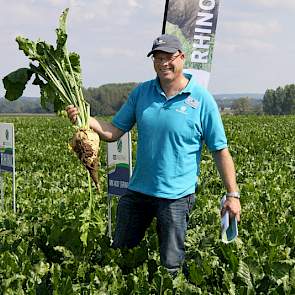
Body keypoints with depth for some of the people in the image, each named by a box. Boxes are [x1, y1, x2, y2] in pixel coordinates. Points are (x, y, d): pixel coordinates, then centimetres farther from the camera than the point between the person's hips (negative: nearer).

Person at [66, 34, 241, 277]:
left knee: (171, 266, 4)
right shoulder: (141, 93, 4)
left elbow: (220, 151, -4)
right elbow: (113, 132, 4)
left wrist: (233, 194, -7)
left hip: (177, 195, -4)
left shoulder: (202, 100, -7)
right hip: (138, 190, 5)